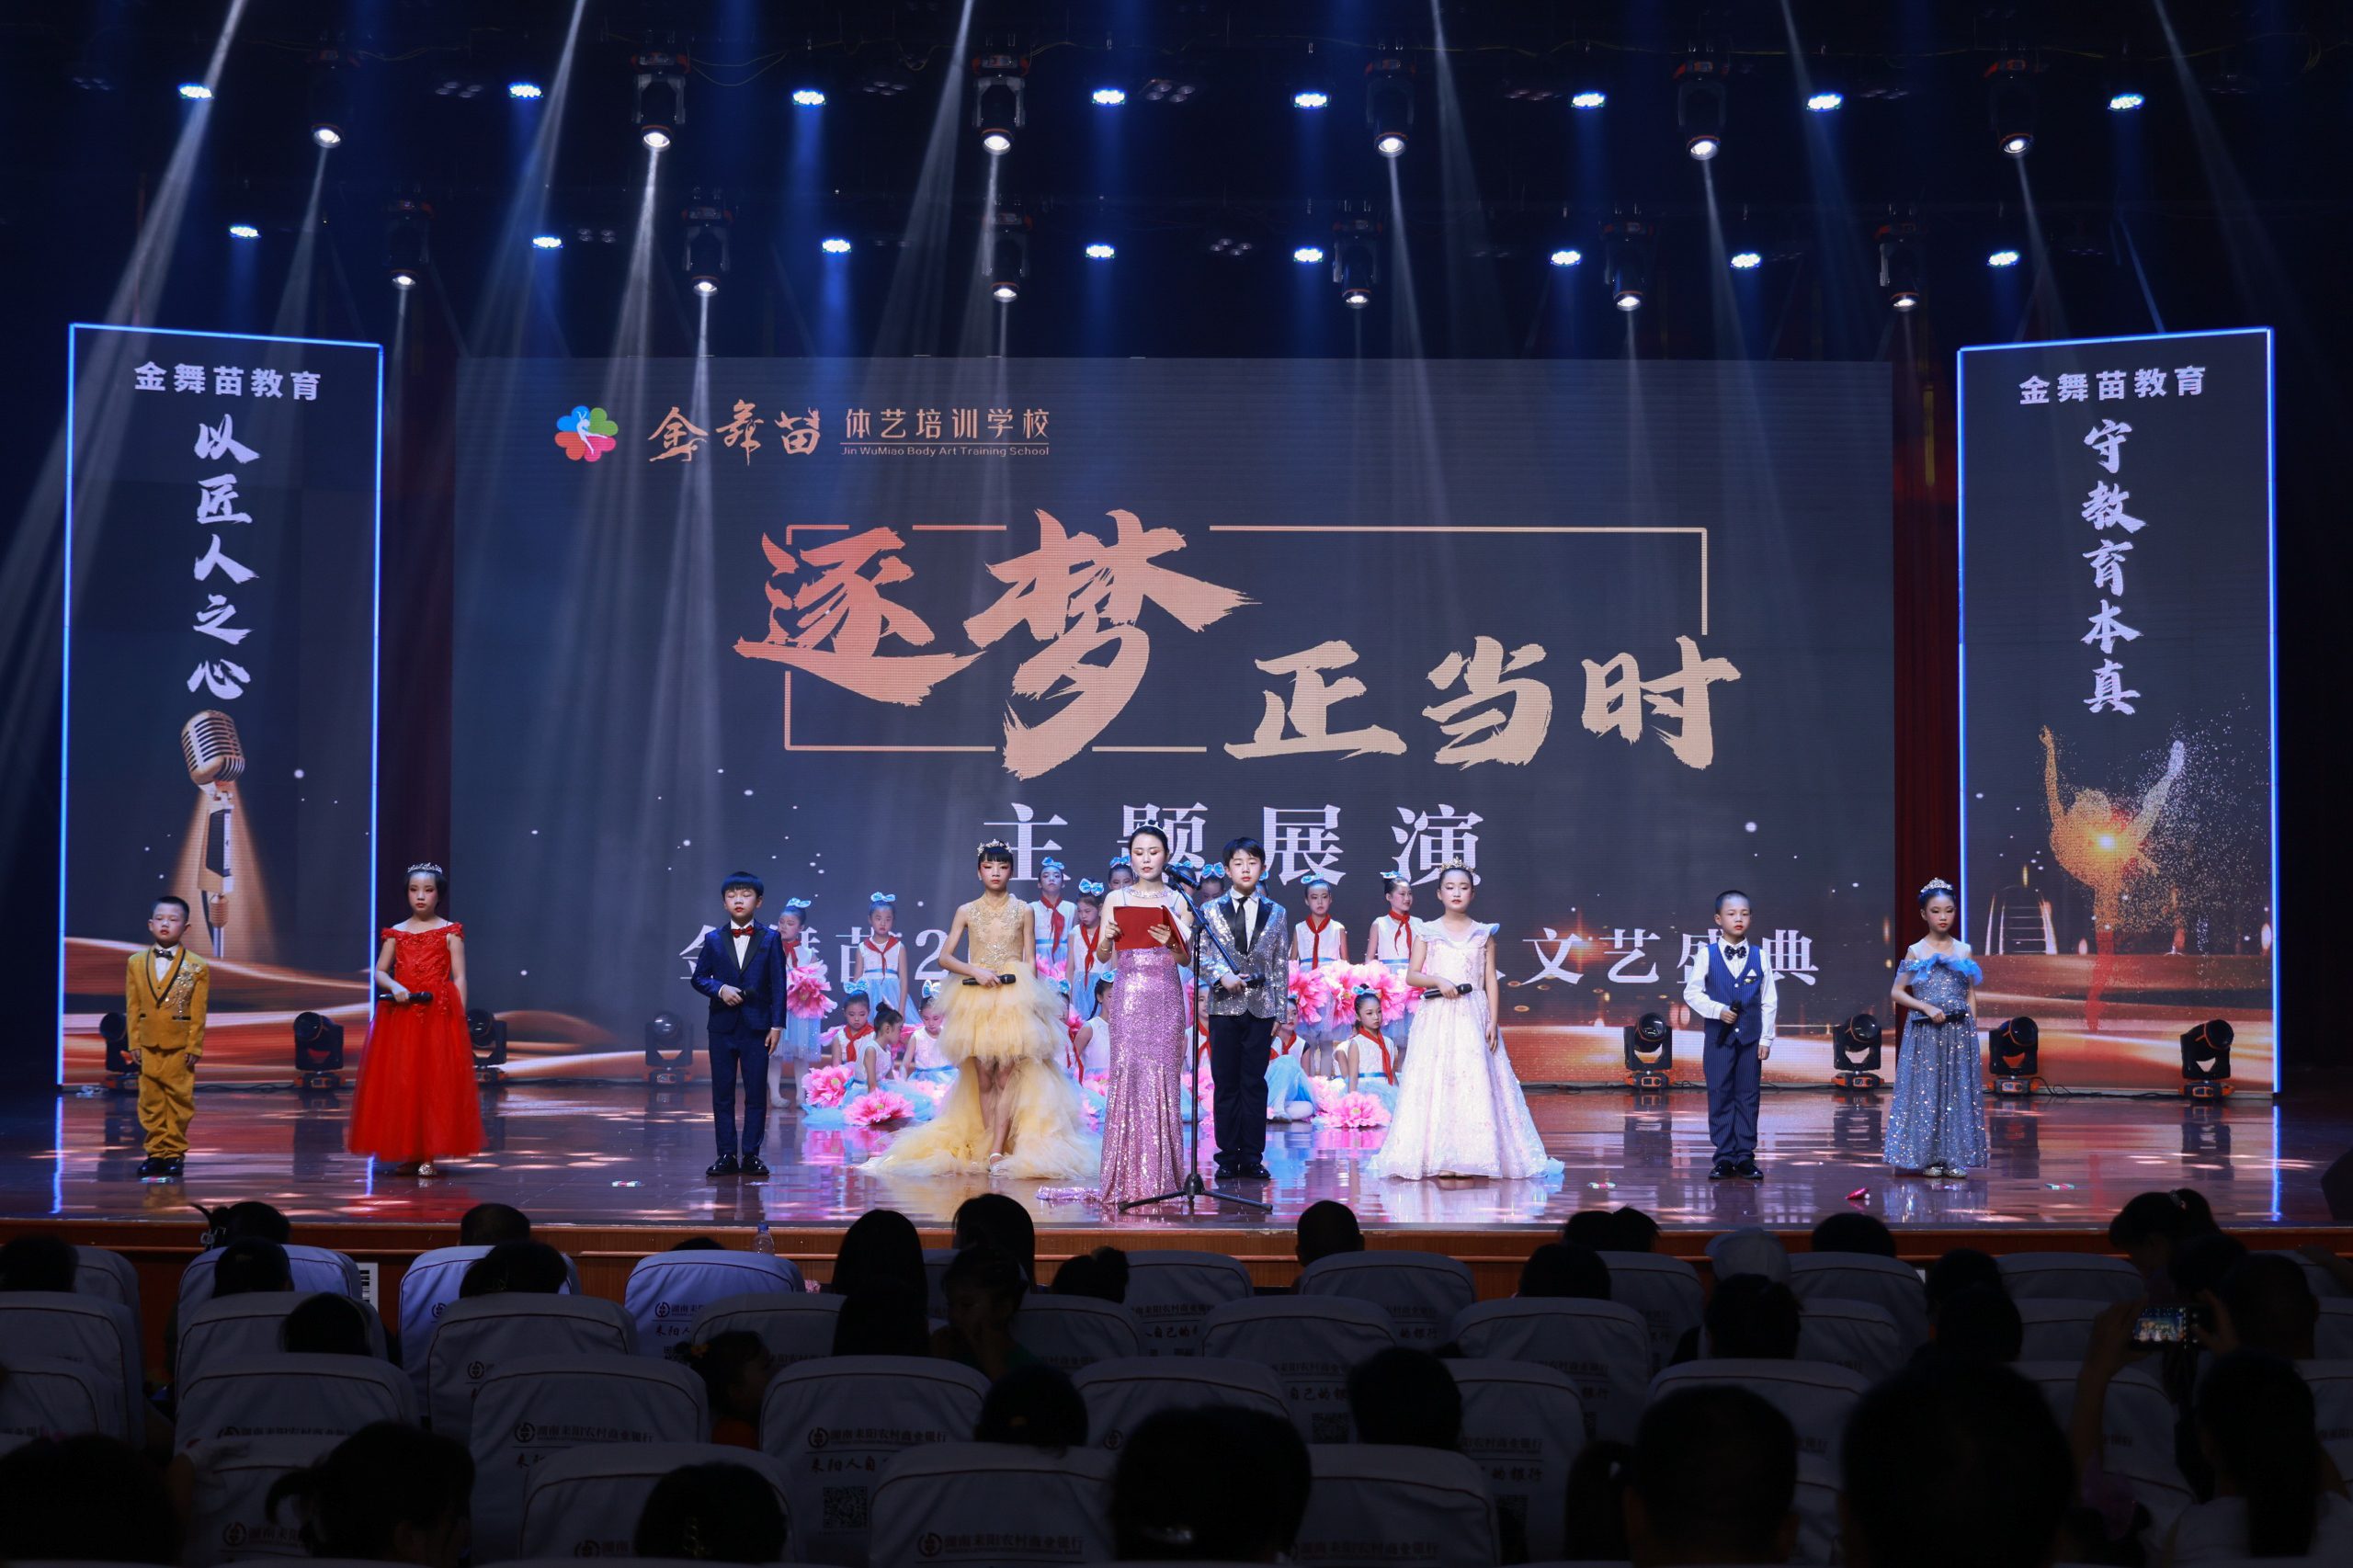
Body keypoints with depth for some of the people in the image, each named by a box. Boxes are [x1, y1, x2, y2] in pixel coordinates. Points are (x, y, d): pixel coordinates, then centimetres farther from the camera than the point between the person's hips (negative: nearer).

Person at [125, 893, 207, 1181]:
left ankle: (174, 1152, 10)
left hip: (179, 1046, -2)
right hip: (148, 1046, 2)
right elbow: (132, 1008, 6)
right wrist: (134, 1044, 1)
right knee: (151, 1101, 5)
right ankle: (156, 1152, 13)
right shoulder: (136, 963, 6)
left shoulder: (197, 968, -2)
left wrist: (194, 1047, -6)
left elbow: (199, 1012, -2)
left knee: (179, 1099, 1)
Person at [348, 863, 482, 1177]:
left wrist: (459, 1018, -7)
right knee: (400, 1083, 1)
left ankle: (431, 1154, -1)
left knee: (436, 1081, -4)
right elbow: (380, 971, 12)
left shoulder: (450, 932, 3)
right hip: (400, 1015, 3)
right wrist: (394, 986, -10)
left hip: (440, 1016, -3)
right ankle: (407, 1153, 7)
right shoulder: (396, 933, 11)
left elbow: (459, 978, 0)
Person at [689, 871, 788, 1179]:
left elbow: (778, 985, 0)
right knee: (722, 1093, 3)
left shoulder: (770, 940, 3)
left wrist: (777, 1025, -6)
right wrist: (720, 989, -11)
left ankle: (751, 1155, 6)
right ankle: (726, 1155, 7)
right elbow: (699, 977, 9)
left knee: (756, 1093, 0)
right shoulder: (713, 939, 7)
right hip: (722, 1026, 1)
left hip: (757, 1026, -1)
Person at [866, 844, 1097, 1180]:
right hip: (977, 998, 1)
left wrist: (1029, 999, -3)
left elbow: (1030, 962, 6)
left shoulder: (1022, 911, 6)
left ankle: (997, 1151, -7)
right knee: (984, 1079, 1)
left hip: (1015, 998, -1)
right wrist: (975, 971, -12)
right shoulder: (967, 912, 7)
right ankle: (989, 1150, 5)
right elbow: (944, 957, 3)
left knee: (1006, 1077, -7)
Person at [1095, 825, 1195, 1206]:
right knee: (1127, 1071, -8)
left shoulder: (1177, 901, 9)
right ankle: (1127, 1177, -5)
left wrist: (1172, 943, -11)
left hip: (1166, 995, 0)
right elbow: (1102, 957, 9)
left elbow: (1187, 958, 9)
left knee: (1162, 1074, -4)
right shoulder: (1115, 899, 9)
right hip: (1128, 992, 0)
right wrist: (1106, 939, -12)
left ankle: (1161, 1173, 2)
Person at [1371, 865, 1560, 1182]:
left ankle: (1469, 1157, -4)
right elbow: (1411, 976, 4)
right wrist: (1438, 981, -15)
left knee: (1474, 1082, -6)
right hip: (1437, 1016, 0)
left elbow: (1491, 981, 6)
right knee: (1436, 1082, -5)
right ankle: (1439, 1157, -4)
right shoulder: (1428, 932, 7)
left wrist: (1493, 1021, -3)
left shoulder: (1483, 934, 8)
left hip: (1473, 1017, 0)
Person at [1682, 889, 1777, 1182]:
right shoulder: (1707, 955, 0)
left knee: (1748, 1096, 3)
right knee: (1720, 1095, 1)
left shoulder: (1759, 957, 3)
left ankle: (1745, 1156, 9)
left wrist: (1766, 1039, -1)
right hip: (1718, 1037, -1)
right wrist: (1717, 1010, -14)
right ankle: (1724, 1157, 6)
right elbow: (1692, 992, -1)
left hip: (1751, 1037, 1)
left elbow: (1769, 1001, 4)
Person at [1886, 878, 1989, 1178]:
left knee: (1958, 1091, 0)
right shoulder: (1915, 951, 2)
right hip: (1925, 1031, -2)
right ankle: (1927, 1158, 3)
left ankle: (1954, 1158, 5)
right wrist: (1926, 1007, -12)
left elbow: (1971, 996, 10)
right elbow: (1897, 992, 2)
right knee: (1925, 1091, -2)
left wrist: (1973, 1033, 3)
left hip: (1959, 1032, 2)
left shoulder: (1964, 951, 7)